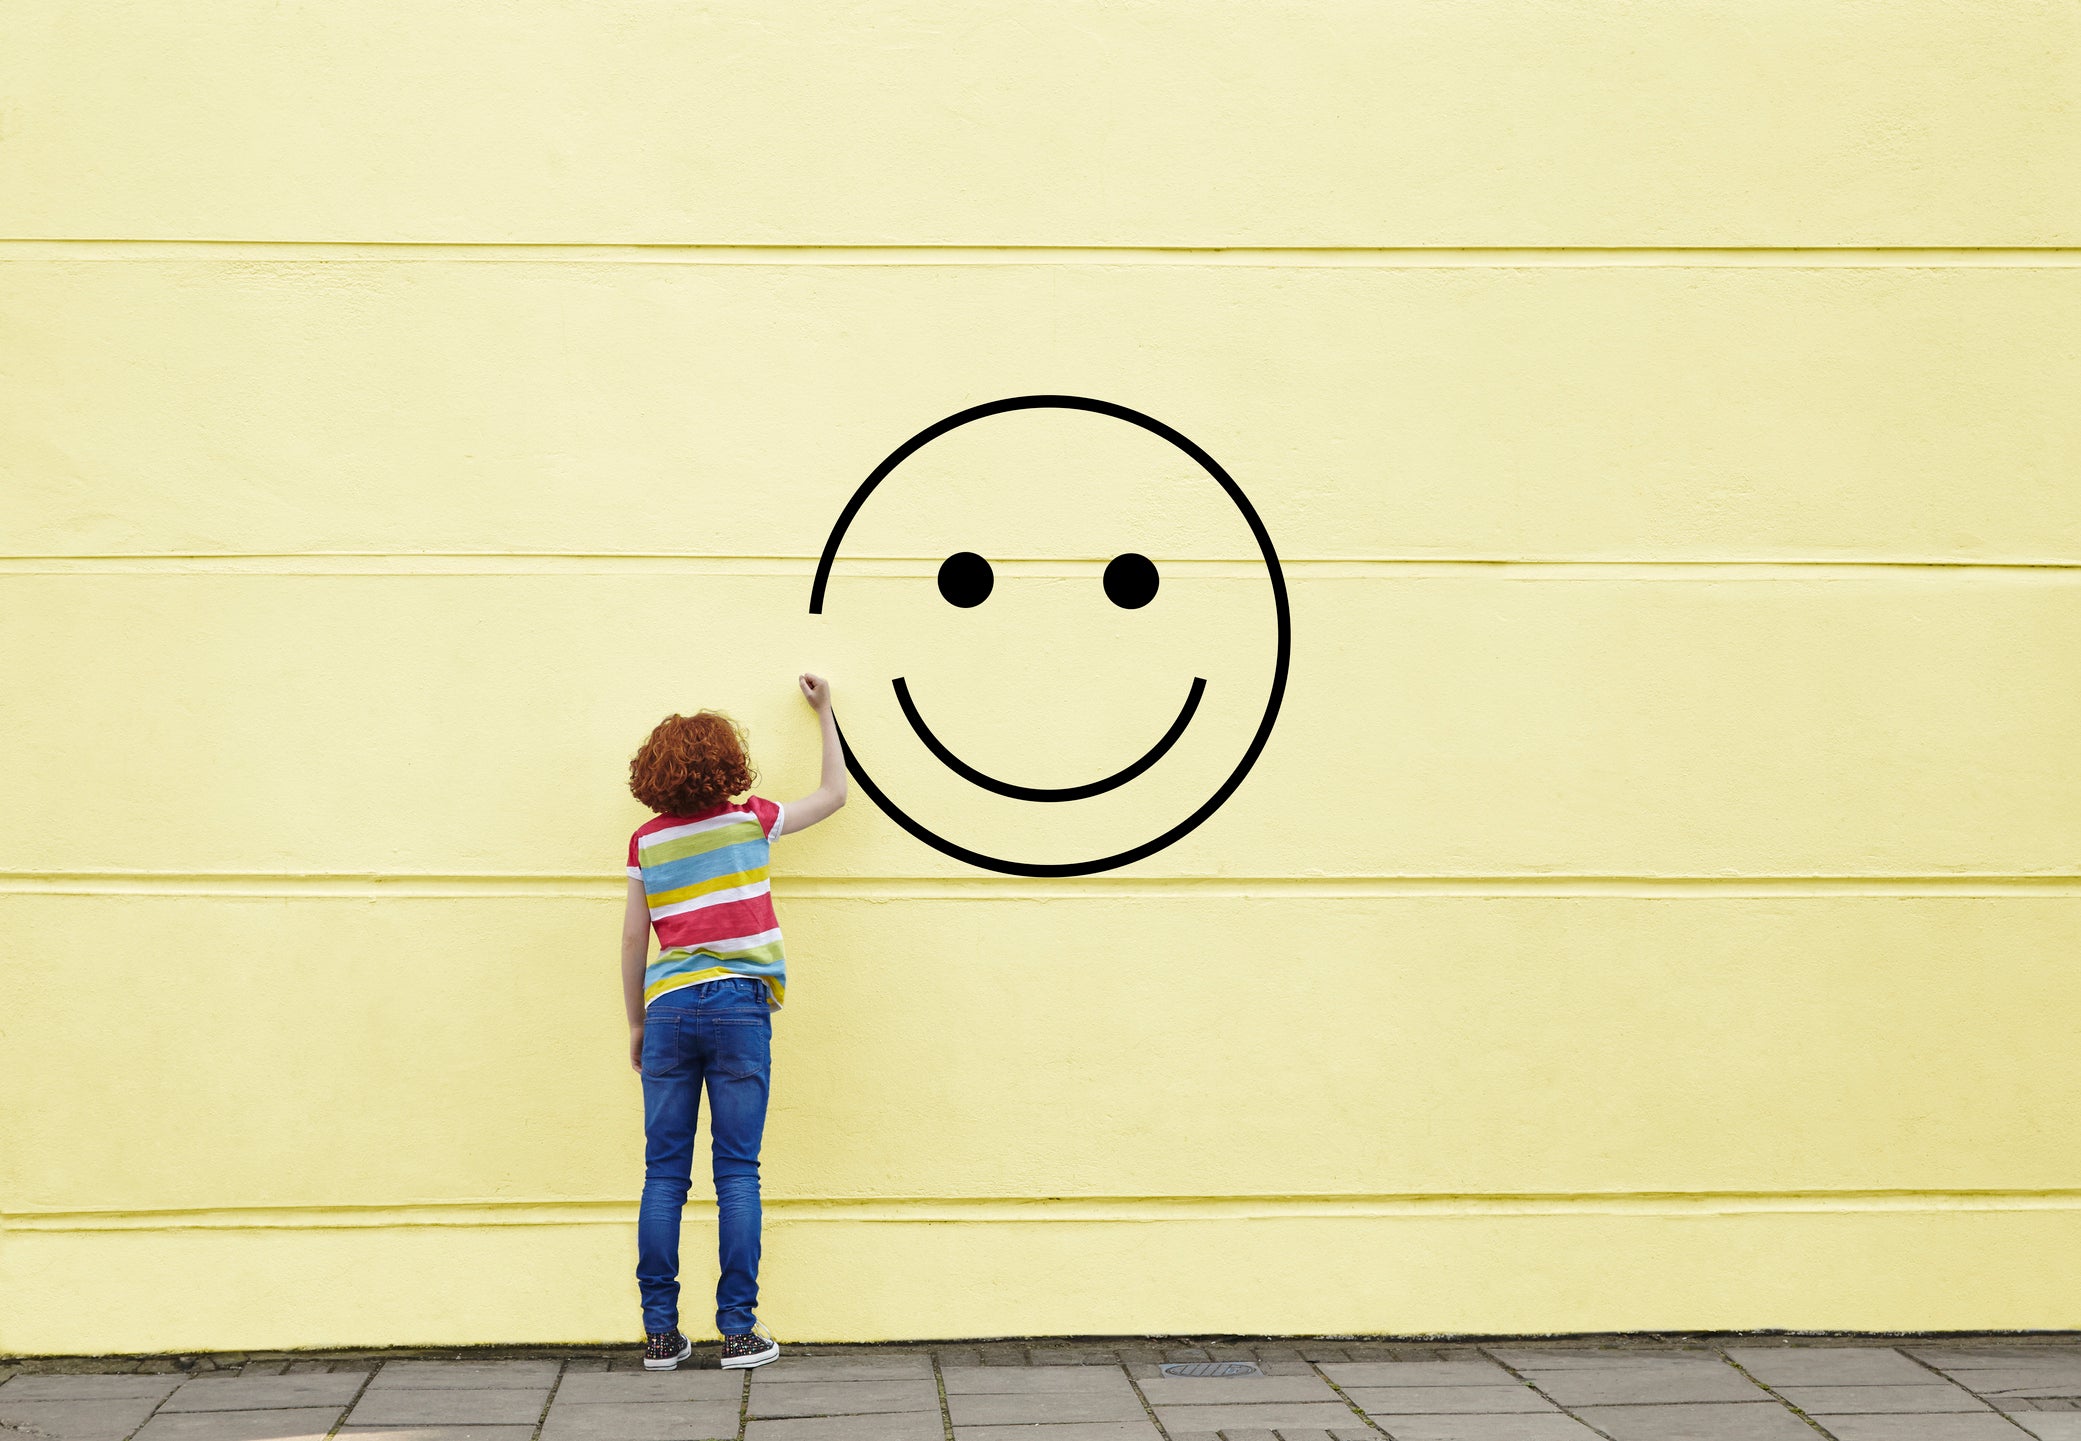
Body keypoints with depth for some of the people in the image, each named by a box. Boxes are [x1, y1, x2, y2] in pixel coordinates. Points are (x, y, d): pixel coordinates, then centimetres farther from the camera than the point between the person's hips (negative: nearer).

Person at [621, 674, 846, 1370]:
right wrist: (824, 714, 30)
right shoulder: (750, 820, 3)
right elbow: (834, 794, 19)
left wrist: (636, 1022, 18)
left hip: (670, 1007, 2)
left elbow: (633, 938, 8)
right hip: (738, 1005, -2)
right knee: (737, 1172, 0)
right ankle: (738, 1331, 0)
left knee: (665, 1173, 4)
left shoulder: (647, 841, 6)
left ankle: (660, 1332, 4)